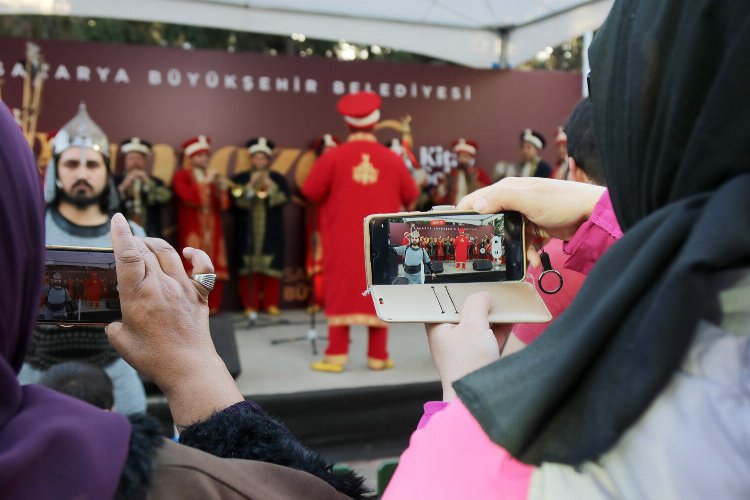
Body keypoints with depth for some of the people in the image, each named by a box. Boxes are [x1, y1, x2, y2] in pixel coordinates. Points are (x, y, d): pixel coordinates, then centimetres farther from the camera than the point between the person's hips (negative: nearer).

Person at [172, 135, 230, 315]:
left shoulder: (212, 177, 21)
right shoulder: (181, 176, 3)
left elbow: (223, 206, 14)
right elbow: (188, 197, -17)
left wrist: (222, 190, -2)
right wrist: (205, 182, -14)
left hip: (213, 231, 6)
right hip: (192, 231, -5)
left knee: (215, 270, -1)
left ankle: (212, 308, 4)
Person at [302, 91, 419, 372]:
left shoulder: (333, 157, -7)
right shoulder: (392, 159, -3)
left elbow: (311, 192, -3)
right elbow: (410, 197, 6)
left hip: (343, 239, -1)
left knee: (342, 291, 5)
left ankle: (337, 355, 4)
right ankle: (378, 356, 10)